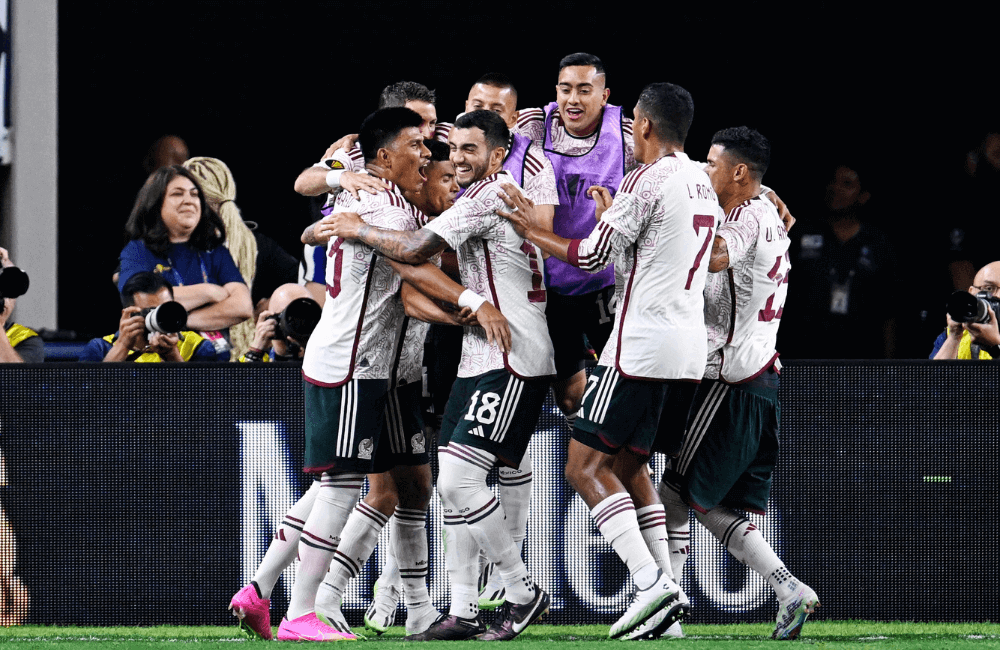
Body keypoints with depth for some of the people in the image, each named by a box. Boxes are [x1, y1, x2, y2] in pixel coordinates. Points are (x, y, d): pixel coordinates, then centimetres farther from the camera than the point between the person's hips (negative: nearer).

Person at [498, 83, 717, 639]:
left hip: (642, 345, -9)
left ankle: (652, 583, -19)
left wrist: (534, 231, 5)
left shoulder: (649, 180, -11)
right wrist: (613, 216, 39)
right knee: (630, 466, 19)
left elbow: (591, 258, -7)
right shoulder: (703, 185, 15)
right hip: (689, 348, 9)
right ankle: (668, 589, 9)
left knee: (585, 467, -6)